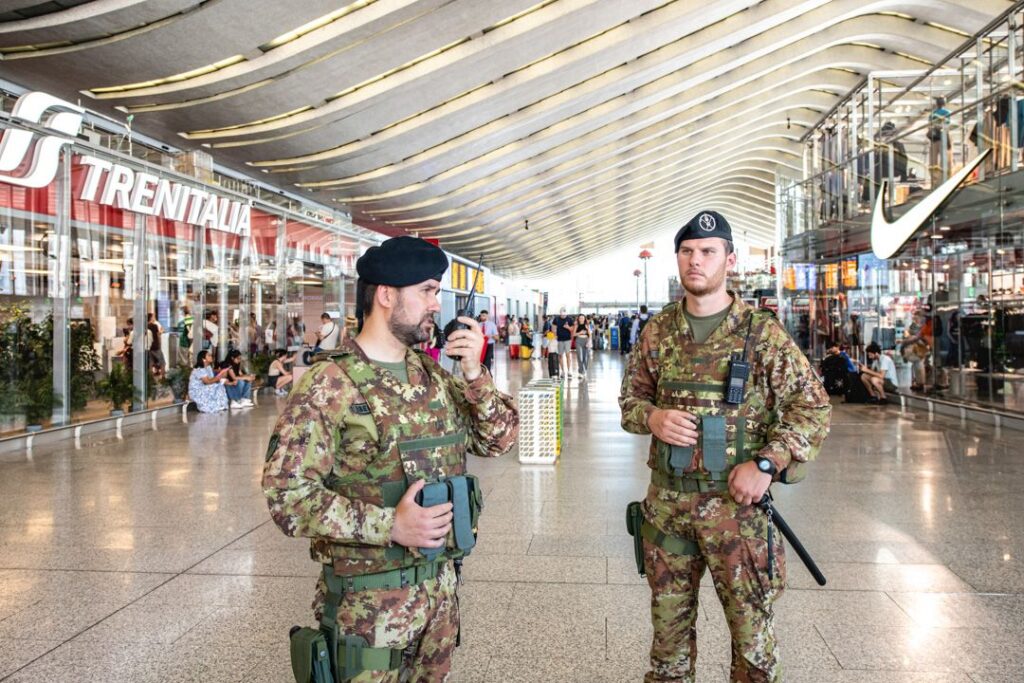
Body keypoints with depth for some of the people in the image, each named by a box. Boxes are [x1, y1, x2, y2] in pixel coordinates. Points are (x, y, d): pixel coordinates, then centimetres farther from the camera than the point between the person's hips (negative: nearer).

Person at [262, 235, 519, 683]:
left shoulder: (433, 376, 5)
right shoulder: (328, 384, -15)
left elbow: (498, 440, 7)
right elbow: (288, 494, -18)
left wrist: (474, 375, -9)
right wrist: (389, 525, -25)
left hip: (440, 586, 6)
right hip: (368, 601, -6)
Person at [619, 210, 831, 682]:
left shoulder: (762, 332, -6)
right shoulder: (657, 331, 4)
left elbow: (812, 407, -4)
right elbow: (630, 398, 13)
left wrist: (766, 464, -15)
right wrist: (652, 417, -10)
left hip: (735, 503, -3)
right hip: (666, 502, 3)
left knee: (751, 624, 9)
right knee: (669, 621, 16)